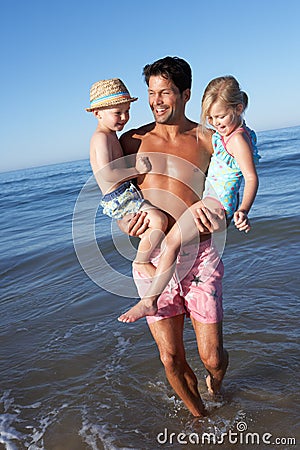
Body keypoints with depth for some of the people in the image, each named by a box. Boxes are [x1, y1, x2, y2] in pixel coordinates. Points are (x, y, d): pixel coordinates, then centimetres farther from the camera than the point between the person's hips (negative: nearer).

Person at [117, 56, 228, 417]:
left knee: (212, 357, 3)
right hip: (153, 260, 1)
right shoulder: (132, 141, 6)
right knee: (170, 358, 6)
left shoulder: (208, 140, 3)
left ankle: (216, 379, 44)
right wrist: (125, 222, -8)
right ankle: (199, 415, 37)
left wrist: (215, 215, -13)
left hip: (200, 256, -1)